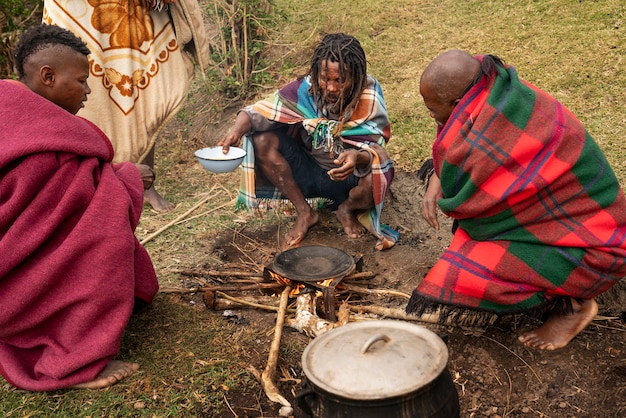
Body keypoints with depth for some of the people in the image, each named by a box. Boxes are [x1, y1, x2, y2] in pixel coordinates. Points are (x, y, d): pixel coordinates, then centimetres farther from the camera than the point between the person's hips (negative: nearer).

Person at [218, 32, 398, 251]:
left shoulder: (369, 99, -20)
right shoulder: (305, 89, -16)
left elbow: (375, 151, -27)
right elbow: (257, 111, -19)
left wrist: (358, 157, -51)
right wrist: (237, 130, -40)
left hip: (348, 179, -2)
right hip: (310, 173, 2)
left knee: (378, 174, -36)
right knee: (263, 139, -20)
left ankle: (347, 209, 3)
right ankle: (305, 213, -2)